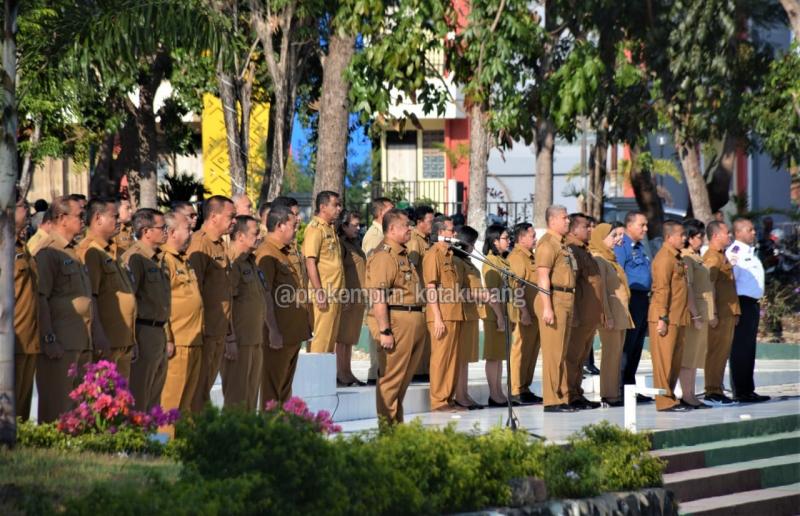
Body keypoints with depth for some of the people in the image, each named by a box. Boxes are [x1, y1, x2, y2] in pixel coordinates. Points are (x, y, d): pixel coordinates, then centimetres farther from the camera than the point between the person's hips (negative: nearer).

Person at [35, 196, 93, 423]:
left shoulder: (72, 253, 19)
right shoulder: (48, 252, -9)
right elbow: (40, 299, -15)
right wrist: (49, 340, -19)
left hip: (81, 342, 9)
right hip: (60, 342, -9)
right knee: (57, 407, -7)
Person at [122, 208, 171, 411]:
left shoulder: (157, 259, 16)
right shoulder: (135, 258, -13)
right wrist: (130, 339, -21)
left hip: (159, 333, 9)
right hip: (143, 332, -9)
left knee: (154, 398, 13)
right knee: (138, 398, -5)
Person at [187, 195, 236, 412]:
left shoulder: (221, 246, 17)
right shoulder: (200, 244, -13)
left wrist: (230, 328, 23)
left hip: (219, 331, 9)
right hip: (205, 329, -9)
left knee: (208, 384, 13)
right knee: (198, 386, -5)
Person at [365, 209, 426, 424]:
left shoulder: (403, 255, 21)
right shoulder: (383, 255, -12)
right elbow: (377, 297, -19)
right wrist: (384, 331, -24)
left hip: (414, 322, 10)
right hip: (396, 320, -10)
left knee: (405, 376, 14)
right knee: (391, 377, -4)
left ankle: (396, 422, 23)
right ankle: (387, 424, 0)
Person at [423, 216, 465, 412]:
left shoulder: (449, 255, 20)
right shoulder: (433, 254, -8)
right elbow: (431, 287, -15)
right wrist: (437, 318, -19)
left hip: (454, 315, 9)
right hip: (442, 315, -9)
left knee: (453, 357, 9)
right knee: (440, 357, -6)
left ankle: (449, 399, 14)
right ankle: (438, 401, -4)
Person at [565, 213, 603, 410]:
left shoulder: (584, 251, 20)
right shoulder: (571, 251, -12)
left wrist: (601, 312, 23)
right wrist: (574, 315, -22)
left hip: (591, 317, 10)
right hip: (580, 316, -10)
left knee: (582, 357, 13)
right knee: (573, 356, -6)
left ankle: (577, 394, 18)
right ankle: (570, 396, -4)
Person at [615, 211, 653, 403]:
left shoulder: (640, 248, 20)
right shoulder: (622, 247, -9)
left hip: (643, 300, 9)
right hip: (631, 300, -9)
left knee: (637, 348, 11)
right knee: (626, 346, -8)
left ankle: (630, 387, 17)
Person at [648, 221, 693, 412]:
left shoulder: (676, 258, 18)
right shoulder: (664, 258, -12)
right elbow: (661, 289, -17)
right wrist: (662, 318, -21)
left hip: (678, 318, 10)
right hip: (666, 318, -10)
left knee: (675, 360, 11)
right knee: (664, 359, -6)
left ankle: (670, 398, 17)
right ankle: (665, 401, -5)